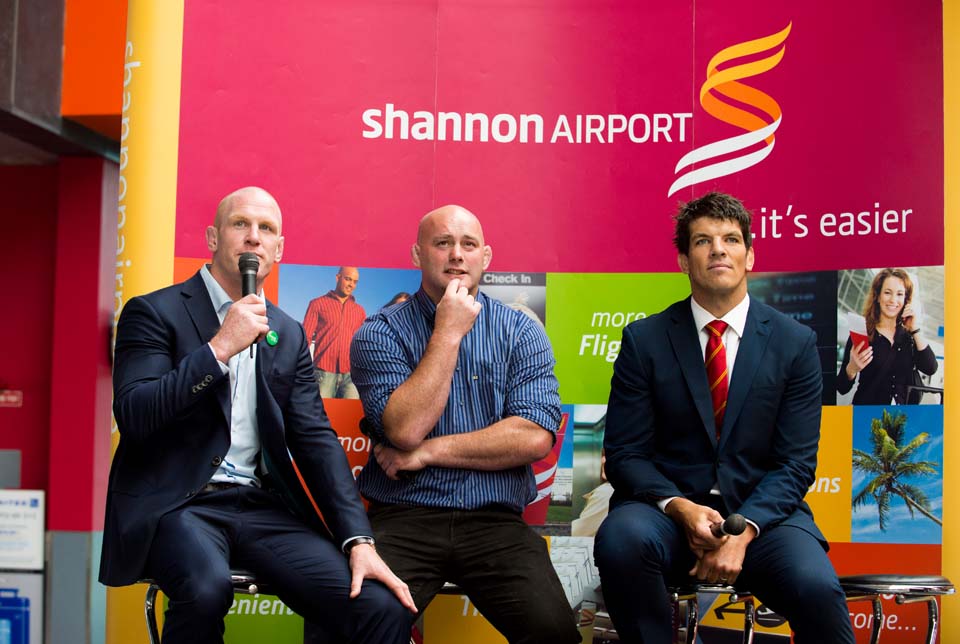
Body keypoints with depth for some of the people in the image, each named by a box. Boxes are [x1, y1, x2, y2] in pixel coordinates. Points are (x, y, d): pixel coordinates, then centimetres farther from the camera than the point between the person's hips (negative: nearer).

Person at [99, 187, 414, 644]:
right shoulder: (154, 313, 1)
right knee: (207, 587, -37)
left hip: (263, 507, 4)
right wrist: (220, 347, -17)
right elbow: (132, 415, -12)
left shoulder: (288, 334, 16)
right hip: (175, 504, -4)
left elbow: (316, 439, 9)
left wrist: (358, 539, -4)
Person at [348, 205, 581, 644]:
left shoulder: (521, 332, 8)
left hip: (495, 522, 1)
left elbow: (535, 437, -5)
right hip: (403, 518, -1)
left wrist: (429, 451, -7)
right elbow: (405, 429, -12)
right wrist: (448, 332, -8)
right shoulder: (379, 334, 4)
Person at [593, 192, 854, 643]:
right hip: (669, 507, 1)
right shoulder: (644, 340, 3)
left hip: (762, 511, 0)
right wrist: (680, 508, -19)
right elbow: (624, 453, 1)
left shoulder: (795, 343, 4)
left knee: (817, 589, -32)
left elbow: (796, 463, 1)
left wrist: (744, 530, -17)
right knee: (622, 538, -34)